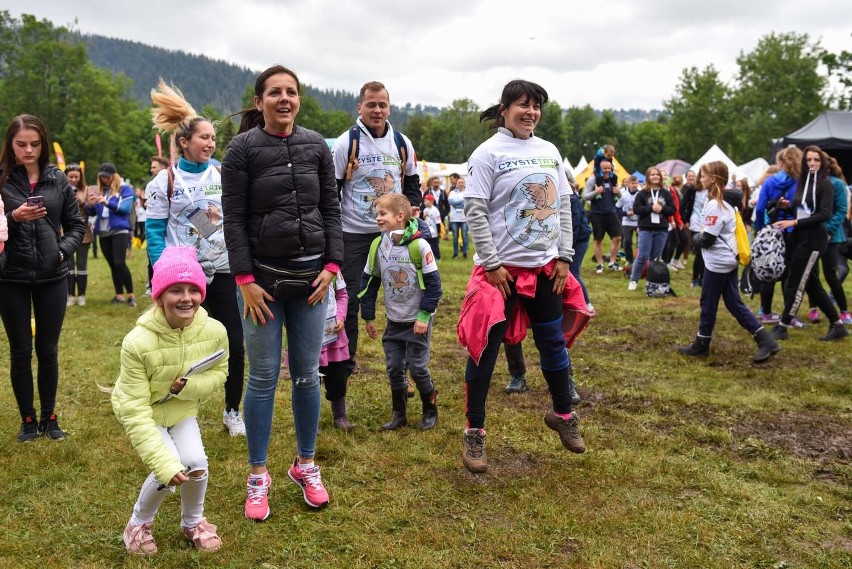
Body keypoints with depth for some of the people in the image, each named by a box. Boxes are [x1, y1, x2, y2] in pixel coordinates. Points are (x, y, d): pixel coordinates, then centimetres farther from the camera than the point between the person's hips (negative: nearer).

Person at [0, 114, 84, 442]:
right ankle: (28, 419, 21)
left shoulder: (58, 179, 3)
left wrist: (64, 250, -8)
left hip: (52, 277, 1)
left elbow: (75, 225, 8)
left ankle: (49, 417, 23)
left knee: (48, 350, 9)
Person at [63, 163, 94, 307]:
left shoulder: (85, 189, 3)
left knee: (82, 264, 5)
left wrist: (83, 202, -14)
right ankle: (71, 295, 10)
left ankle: (81, 295, 12)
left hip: (83, 232, 0)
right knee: (69, 264, 4)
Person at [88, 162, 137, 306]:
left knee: (120, 263, -15)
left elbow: (126, 208, -12)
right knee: (112, 265, 8)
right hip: (103, 232, 6)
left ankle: (131, 295, -10)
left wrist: (107, 203, -24)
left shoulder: (125, 189, 1)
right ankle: (119, 295, 13)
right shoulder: (100, 191, 15)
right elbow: (92, 213, 14)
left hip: (119, 231, -6)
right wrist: (91, 204, -8)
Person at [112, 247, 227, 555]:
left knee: (196, 464, -16)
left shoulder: (214, 331, -24)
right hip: (143, 413, -3)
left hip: (183, 410, 3)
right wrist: (165, 463, -35)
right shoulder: (137, 343, -34)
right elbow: (135, 413, -29)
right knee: (170, 471, -20)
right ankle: (139, 523, 14)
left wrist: (191, 385, -26)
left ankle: (193, 523, 18)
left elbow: (219, 372, -3)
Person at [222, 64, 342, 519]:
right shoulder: (242, 149, -3)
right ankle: (258, 475, 17)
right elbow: (234, 218, -5)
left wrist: (331, 265, 0)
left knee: (307, 374, 9)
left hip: (310, 275, 3)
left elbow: (331, 208, 8)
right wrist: (245, 279, -10)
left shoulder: (316, 146, 6)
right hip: (263, 276, -3)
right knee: (263, 377, 2)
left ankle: (305, 465, 25)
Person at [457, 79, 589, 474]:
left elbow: (563, 205, 11)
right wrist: (492, 264, -15)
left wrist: (564, 257, 4)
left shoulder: (549, 152, 9)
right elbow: (474, 210, -12)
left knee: (553, 342, 14)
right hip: (502, 268, -5)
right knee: (485, 346, 0)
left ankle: (562, 415, 35)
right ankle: (474, 433, 12)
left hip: (545, 267, 5)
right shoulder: (489, 153, -8)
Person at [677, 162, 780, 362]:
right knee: (734, 304, 10)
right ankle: (766, 341, 5)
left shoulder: (715, 205, -19)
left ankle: (701, 344, 17)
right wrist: (700, 237, 8)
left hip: (718, 262, -9)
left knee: (708, 304, 4)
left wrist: (695, 238, 1)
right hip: (728, 260, 9)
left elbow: (707, 239, -19)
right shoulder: (725, 200, 12)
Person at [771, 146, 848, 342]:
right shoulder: (802, 181, 11)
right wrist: (788, 206, -4)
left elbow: (825, 214, -18)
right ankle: (837, 326, 20)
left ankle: (782, 327, 6)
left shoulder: (825, 184, -10)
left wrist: (794, 222, -22)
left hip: (814, 239, -8)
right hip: (801, 237, 8)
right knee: (812, 284, 12)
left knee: (795, 283, -4)